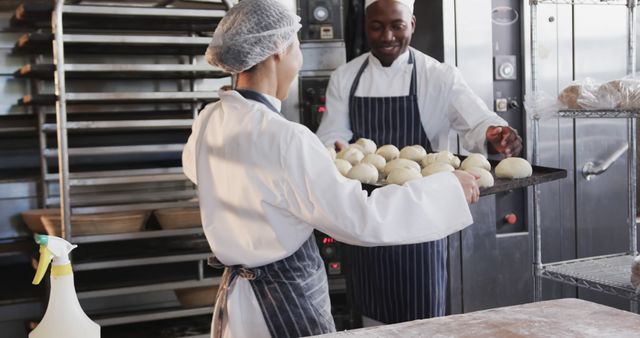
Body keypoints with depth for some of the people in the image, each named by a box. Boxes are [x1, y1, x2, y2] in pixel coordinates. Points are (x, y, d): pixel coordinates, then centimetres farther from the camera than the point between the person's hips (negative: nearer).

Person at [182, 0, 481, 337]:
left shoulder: (209, 121, -3)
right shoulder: (284, 139, -27)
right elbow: (360, 218, -27)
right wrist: (449, 189, -18)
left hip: (239, 294, 8)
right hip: (287, 302, -7)